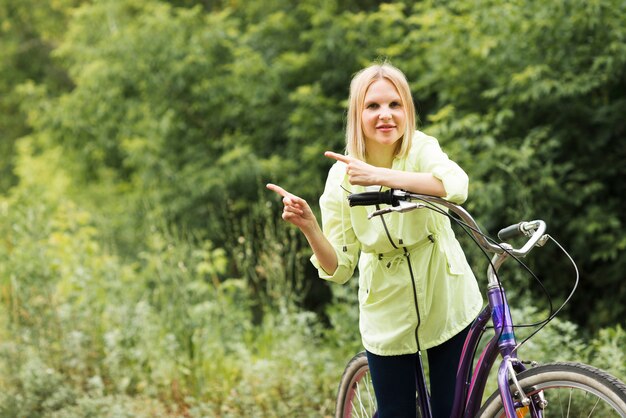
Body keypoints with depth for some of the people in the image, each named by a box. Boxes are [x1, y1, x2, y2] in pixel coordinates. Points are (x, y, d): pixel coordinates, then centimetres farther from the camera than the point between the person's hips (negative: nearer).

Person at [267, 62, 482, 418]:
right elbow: (339, 269, -10)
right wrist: (308, 226, -27)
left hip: (446, 304, 0)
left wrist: (379, 176, -45)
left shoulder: (422, 148, -14)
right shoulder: (342, 176, -10)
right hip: (389, 315, 1)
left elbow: (456, 186, -38)